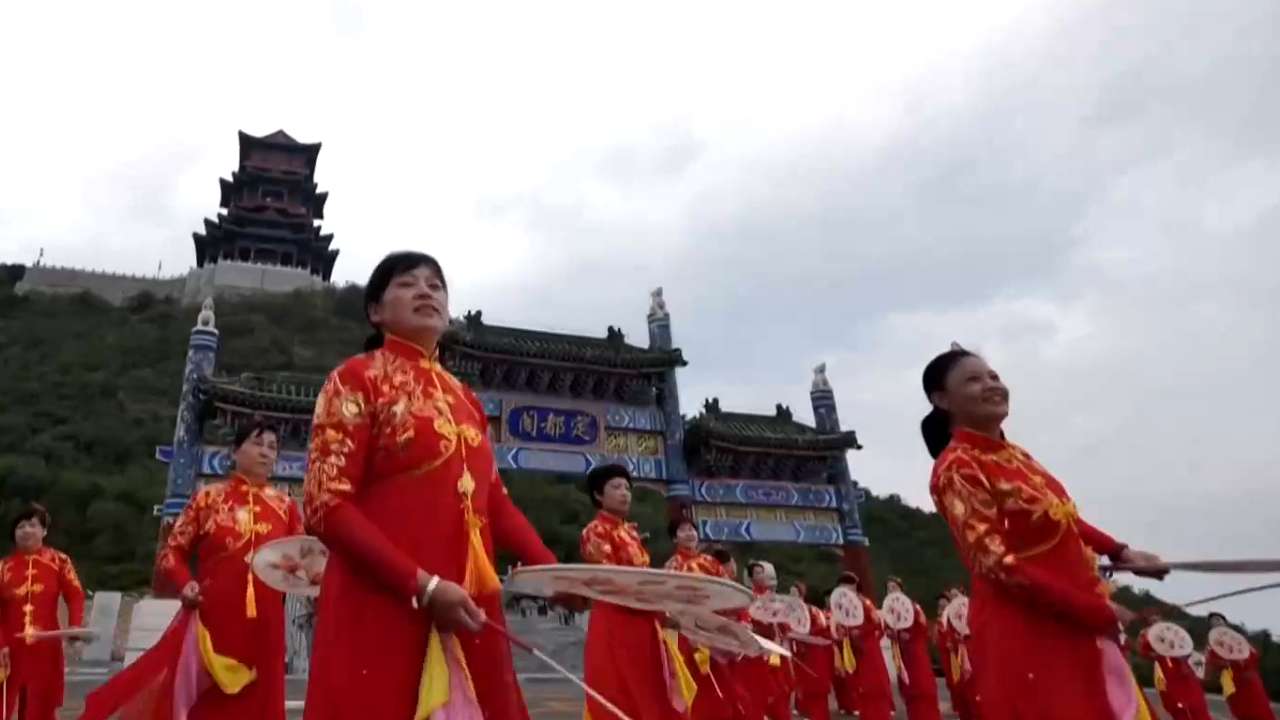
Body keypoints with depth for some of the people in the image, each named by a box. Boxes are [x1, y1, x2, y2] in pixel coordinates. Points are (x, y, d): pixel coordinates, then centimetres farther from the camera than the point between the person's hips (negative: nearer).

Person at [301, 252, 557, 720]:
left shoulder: (464, 398, 17)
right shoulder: (356, 379, 0)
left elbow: (494, 499, 13)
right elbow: (327, 505, -10)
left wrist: (549, 568, -4)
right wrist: (424, 586, -18)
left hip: (467, 612, 6)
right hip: (381, 607, -5)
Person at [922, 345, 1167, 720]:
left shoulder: (1011, 453, 11)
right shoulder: (956, 468, -16)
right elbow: (997, 565, -22)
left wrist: (1120, 552, 7)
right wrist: (1097, 611, -21)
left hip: (1075, 626, 9)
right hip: (1024, 633, -9)